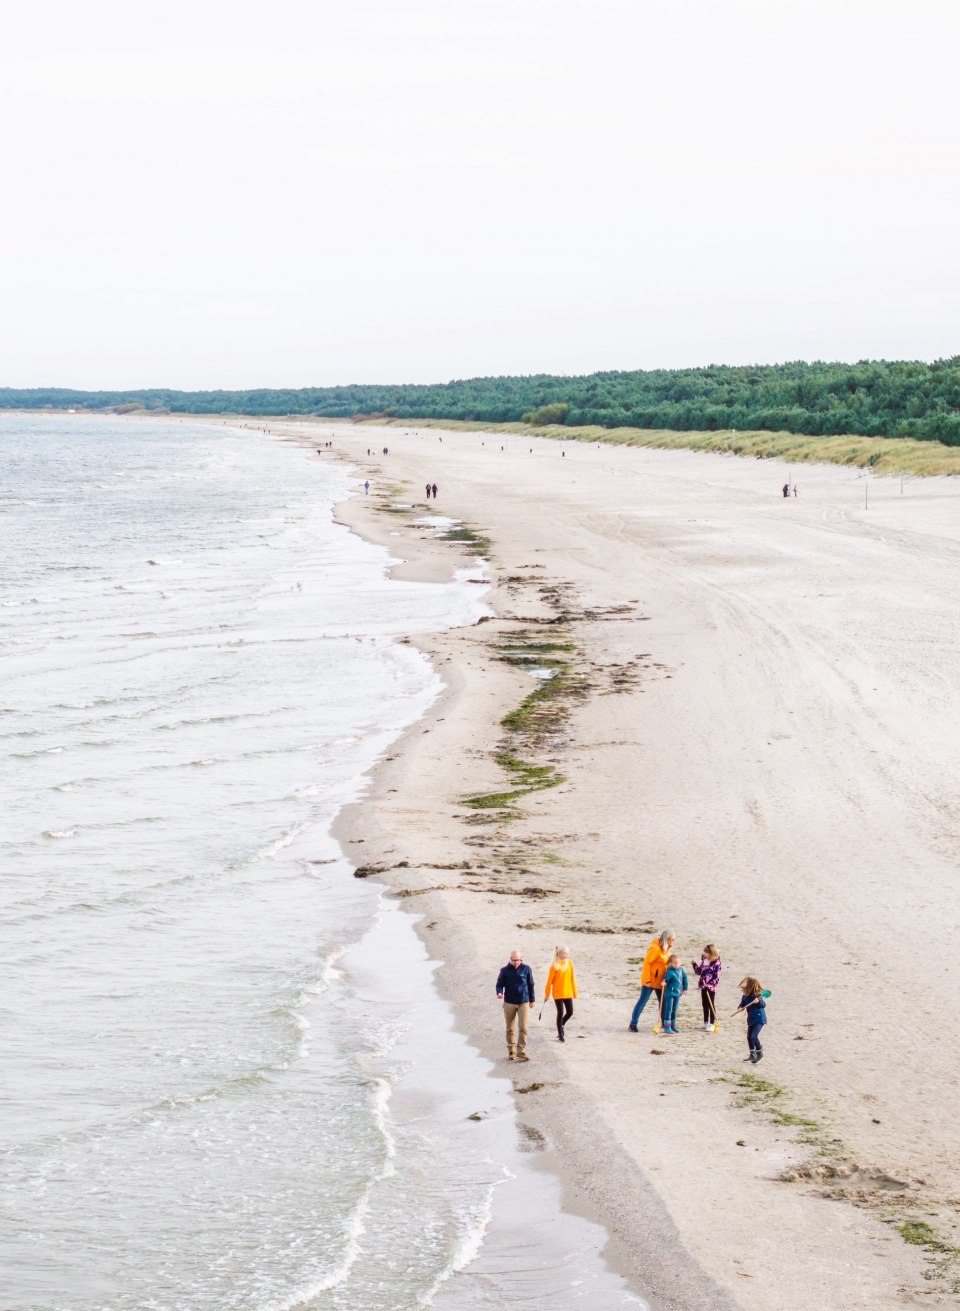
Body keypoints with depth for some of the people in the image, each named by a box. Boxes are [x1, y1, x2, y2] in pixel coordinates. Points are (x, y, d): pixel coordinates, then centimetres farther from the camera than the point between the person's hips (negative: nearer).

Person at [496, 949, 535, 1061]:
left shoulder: (526, 969, 1)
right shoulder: (505, 970, -1)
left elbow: (531, 985, 10)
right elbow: (499, 984, 3)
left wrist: (532, 999, 13)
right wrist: (499, 992, -18)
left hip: (524, 1002, 0)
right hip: (509, 1003, 0)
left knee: (523, 1027, -9)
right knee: (510, 1029, 7)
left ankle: (521, 1051, -4)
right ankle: (511, 1051, 16)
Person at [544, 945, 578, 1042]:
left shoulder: (569, 963, 1)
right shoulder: (555, 966, -13)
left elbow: (572, 978, 7)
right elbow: (550, 980, -8)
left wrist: (575, 992, 8)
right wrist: (547, 994, -4)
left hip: (568, 993, 5)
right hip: (558, 993, -5)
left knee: (570, 1012, 6)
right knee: (560, 1013, -2)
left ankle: (562, 1024, 36)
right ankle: (560, 1035, 9)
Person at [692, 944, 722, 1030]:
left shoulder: (716, 963, -15)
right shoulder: (704, 960, 7)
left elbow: (716, 977, -17)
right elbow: (699, 971, 16)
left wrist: (710, 985, -23)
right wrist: (694, 964, 2)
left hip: (711, 987, -7)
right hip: (703, 986, 7)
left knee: (711, 1004, 0)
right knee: (704, 1004, 15)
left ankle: (712, 1024, 7)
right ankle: (705, 1022, 26)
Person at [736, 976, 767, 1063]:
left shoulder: (757, 995, -25)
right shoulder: (745, 996, -5)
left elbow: (763, 1005, -24)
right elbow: (742, 1004, 8)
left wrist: (759, 1002, -44)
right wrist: (740, 1008, -14)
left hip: (759, 1019, -8)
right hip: (751, 1019, 8)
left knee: (754, 1036, -17)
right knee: (749, 1037, 16)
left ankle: (759, 1054, 3)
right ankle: (752, 1055, 34)